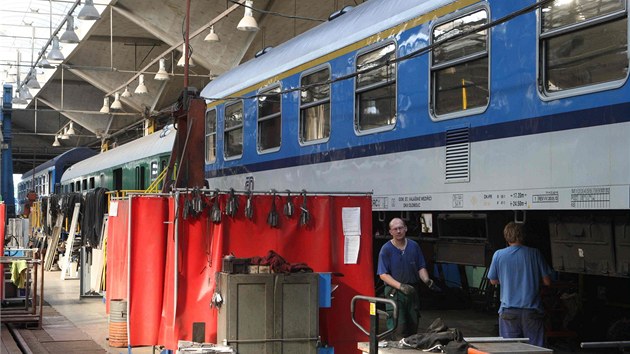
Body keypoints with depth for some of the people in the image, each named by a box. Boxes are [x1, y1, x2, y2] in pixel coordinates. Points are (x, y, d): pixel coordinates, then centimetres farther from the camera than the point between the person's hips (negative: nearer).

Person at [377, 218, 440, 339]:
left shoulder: (414, 246, 7)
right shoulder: (386, 249, -6)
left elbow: (421, 267, 12)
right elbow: (383, 274, -9)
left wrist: (427, 281, -9)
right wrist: (401, 286, -21)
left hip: (412, 291, 5)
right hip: (394, 293, -4)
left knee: (413, 326, 10)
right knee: (398, 328, -11)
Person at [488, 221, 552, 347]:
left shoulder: (498, 255, 0)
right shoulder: (535, 253, -1)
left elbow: (493, 281, 12)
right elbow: (547, 282, 4)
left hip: (509, 312, 0)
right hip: (532, 311, 0)